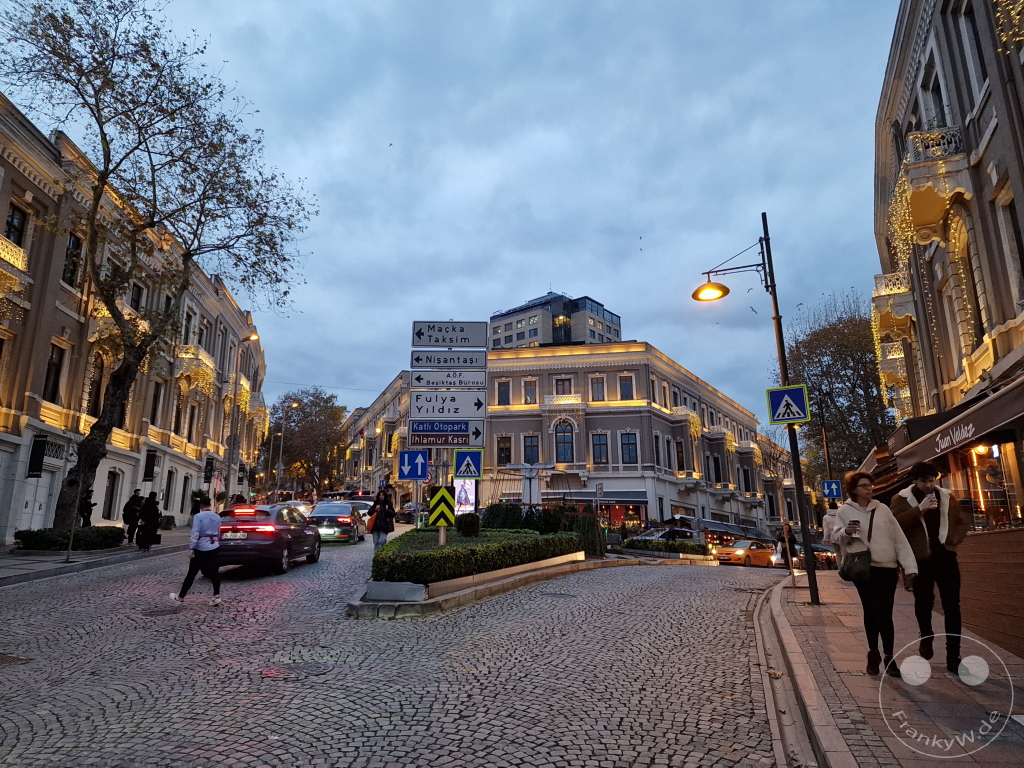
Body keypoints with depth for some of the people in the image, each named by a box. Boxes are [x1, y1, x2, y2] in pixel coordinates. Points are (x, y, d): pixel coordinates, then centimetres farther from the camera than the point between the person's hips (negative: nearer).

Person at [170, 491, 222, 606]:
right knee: (214, 573, 11)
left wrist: (191, 549, -14)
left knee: (191, 574, 6)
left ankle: (180, 597, 17)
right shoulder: (217, 517, 7)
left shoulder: (198, 517, -11)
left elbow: (195, 534, -17)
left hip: (201, 549, -5)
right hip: (215, 549, 5)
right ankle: (216, 596, 7)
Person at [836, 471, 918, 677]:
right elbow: (835, 538, 5)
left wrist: (909, 565, -2)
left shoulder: (882, 509, 8)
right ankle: (873, 654, 17)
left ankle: (889, 657, 15)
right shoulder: (844, 511, 2)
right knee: (871, 611, 1)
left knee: (886, 614, 4)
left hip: (888, 568, 2)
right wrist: (846, 532, -18)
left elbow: (899, 538, 6)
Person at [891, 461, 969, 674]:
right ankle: (926, 637, 37)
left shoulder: (947, 497, 10)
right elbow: (896, 523, -16)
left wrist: (953, 540, 1)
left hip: (946, 556, 3)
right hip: (921, 558, -2)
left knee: (952, 606, 2)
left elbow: (962, 521, 16)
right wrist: (919, 509, -24)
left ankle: (953, 658, 9)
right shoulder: (902, 499, -2)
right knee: (924, 602, 9)